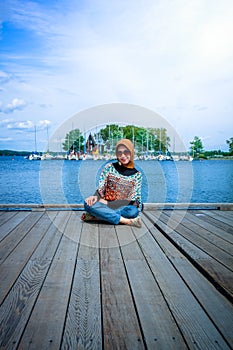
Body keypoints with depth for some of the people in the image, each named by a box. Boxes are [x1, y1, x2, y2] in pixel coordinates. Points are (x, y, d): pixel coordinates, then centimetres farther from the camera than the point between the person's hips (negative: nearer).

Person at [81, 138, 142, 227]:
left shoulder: (137, 175, 0)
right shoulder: (109, 167, 2)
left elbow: (132, 201, -6)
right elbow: (100, 188, -1)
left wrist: (108, 203, -17)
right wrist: (95, 197, -26)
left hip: (123, 208, 0)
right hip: (105, 206, 0)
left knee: (133, 211, -35)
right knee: (88, 203, -31)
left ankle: (95, 216, -25)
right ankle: (126, 221, -32)